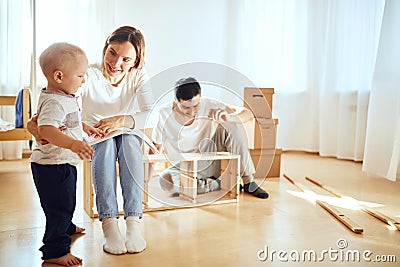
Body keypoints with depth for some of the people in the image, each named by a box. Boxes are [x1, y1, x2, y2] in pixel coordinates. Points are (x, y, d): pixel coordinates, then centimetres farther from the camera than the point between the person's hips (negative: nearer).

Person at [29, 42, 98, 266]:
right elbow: (45, 129, -42)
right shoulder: (54, 102, -26)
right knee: (60, 206, -2)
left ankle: (66, 227, 52)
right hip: (52, 165, -11)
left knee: (66, 203, 29)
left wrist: (86, 127, 31)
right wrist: (72, 143, -53)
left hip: (63, 163, 11)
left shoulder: (65, 97, 9)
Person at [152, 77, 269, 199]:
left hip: (211, 163, 1)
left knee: (231, 125, -21)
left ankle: (248, 181, -16)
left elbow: (248, 114, -15)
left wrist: (228, 117, -36)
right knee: (164, 180, -34)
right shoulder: (164, 115, -15)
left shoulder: (207, 104, -14)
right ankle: (216, 184, -13)